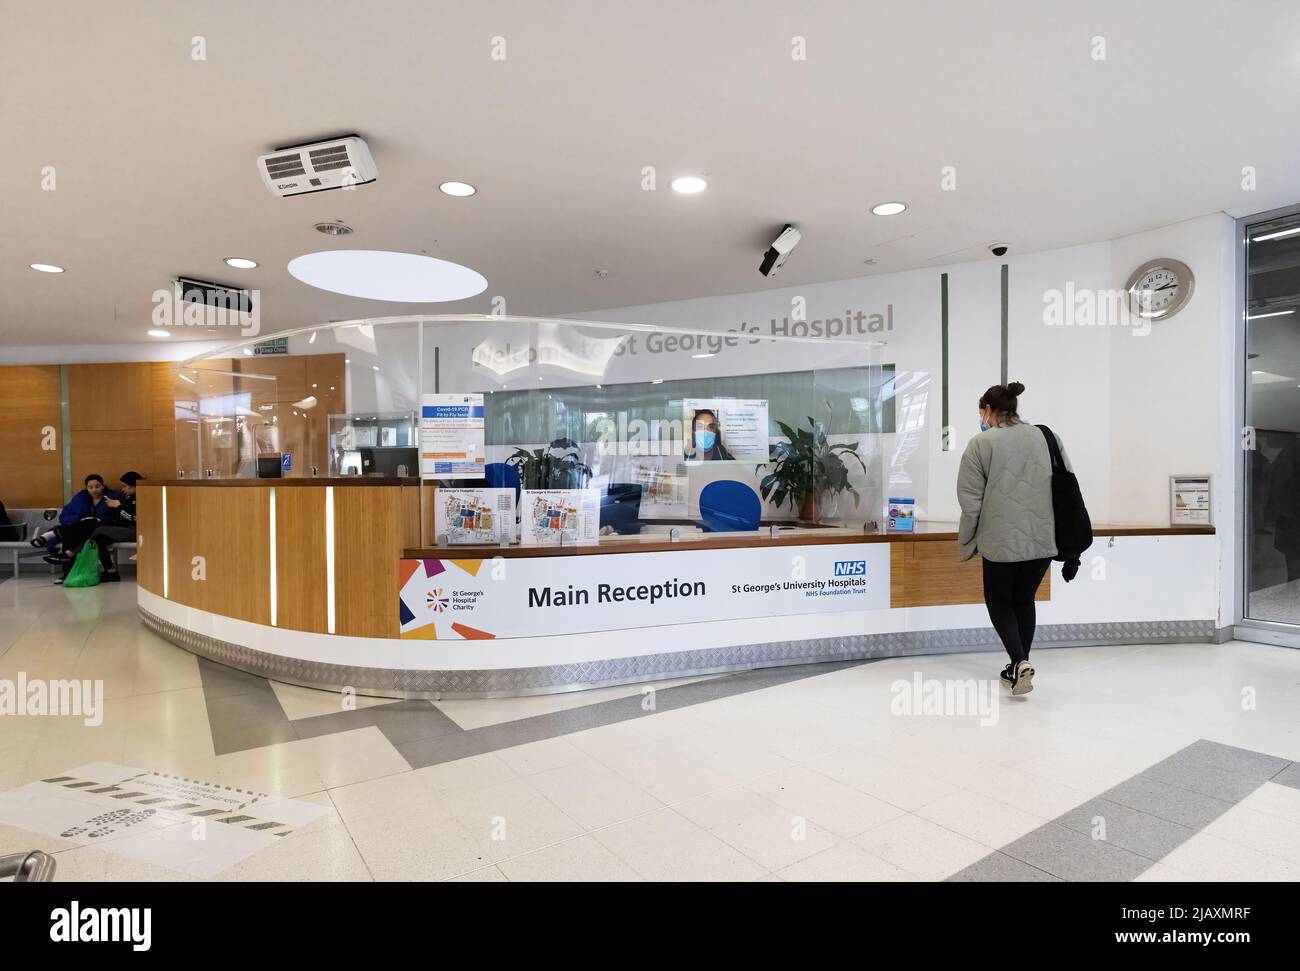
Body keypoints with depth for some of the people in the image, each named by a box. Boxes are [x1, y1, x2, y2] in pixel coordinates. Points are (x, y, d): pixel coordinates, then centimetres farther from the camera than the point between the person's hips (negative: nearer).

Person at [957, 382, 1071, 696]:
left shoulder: (981, 443, -7)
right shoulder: (1045, 437, 7)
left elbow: (970, 501, -8)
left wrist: (967, 543, 3)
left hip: (1002, 540, -4)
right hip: (1044, 538, 5)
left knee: (999, 600, 14)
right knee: (1024, 599, 20)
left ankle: (1019, 661, -5)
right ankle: (1020, 666, 27)